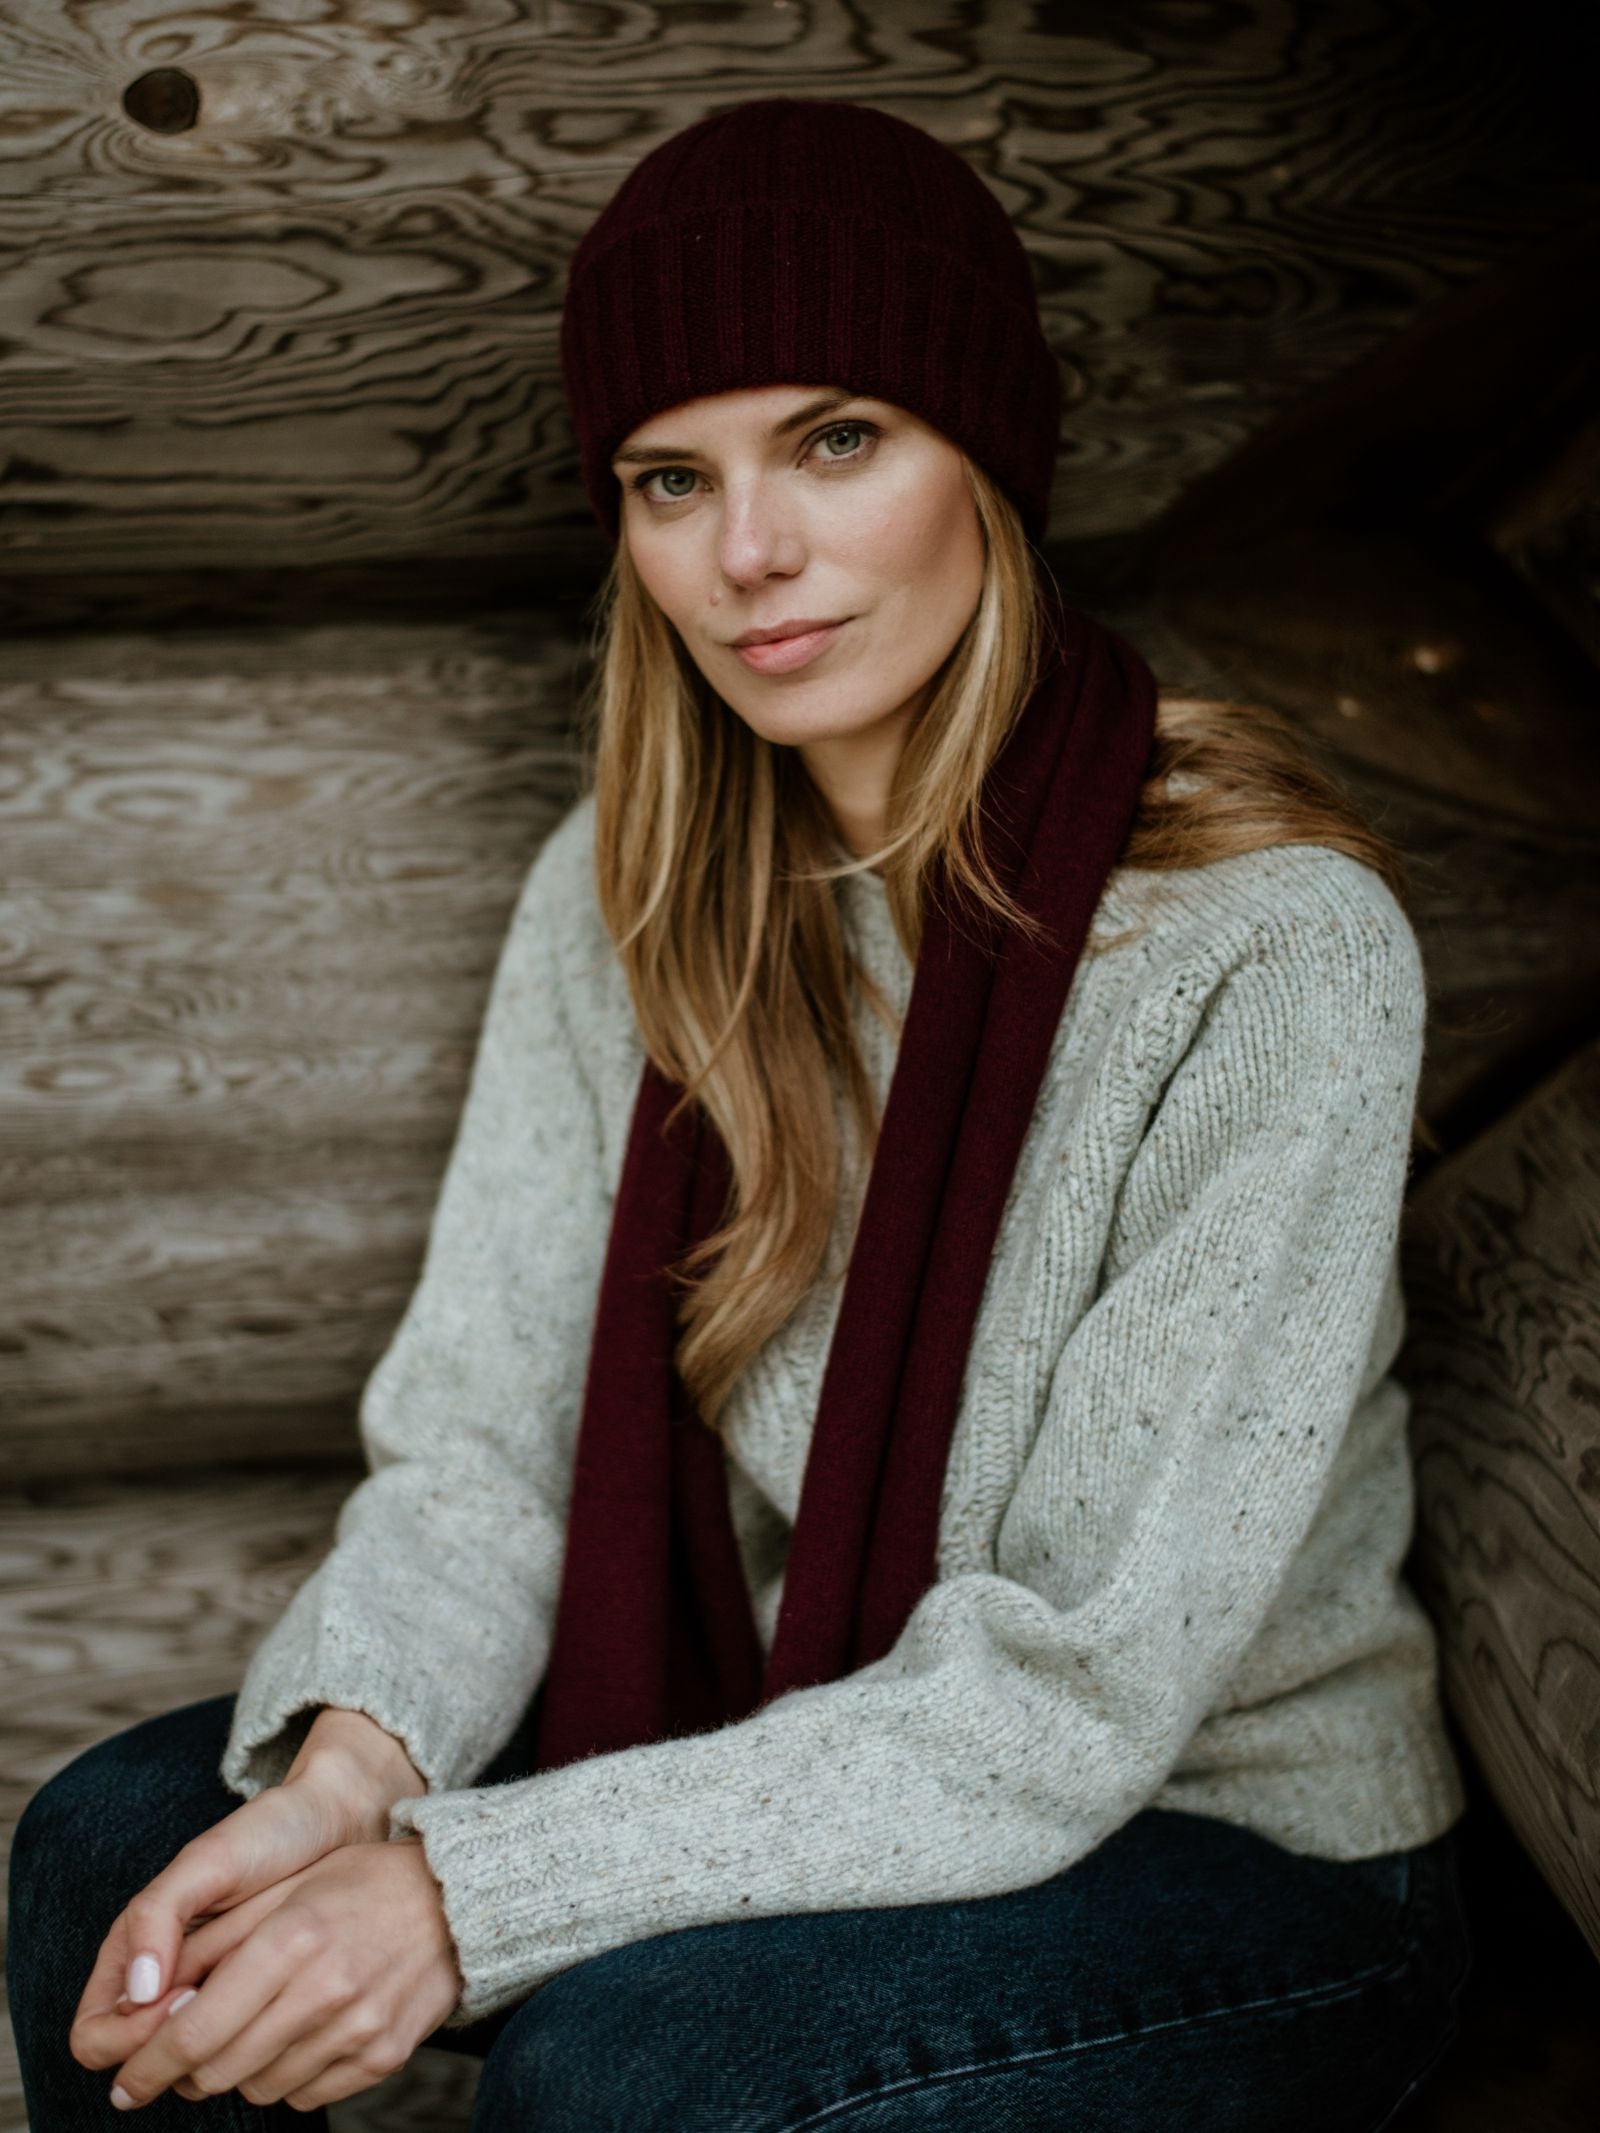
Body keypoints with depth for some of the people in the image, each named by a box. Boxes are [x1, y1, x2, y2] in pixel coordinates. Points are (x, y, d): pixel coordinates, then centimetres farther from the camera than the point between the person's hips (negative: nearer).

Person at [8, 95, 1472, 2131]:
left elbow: (1068, 1699, -25)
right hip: (791, 1746, 5)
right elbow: (484, 1440, -5)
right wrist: (351, 1767, -26)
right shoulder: (626, 892, -4)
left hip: (1240, 1874, -5)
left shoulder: (1271, 948, -24)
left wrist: (471, 1889, -29)